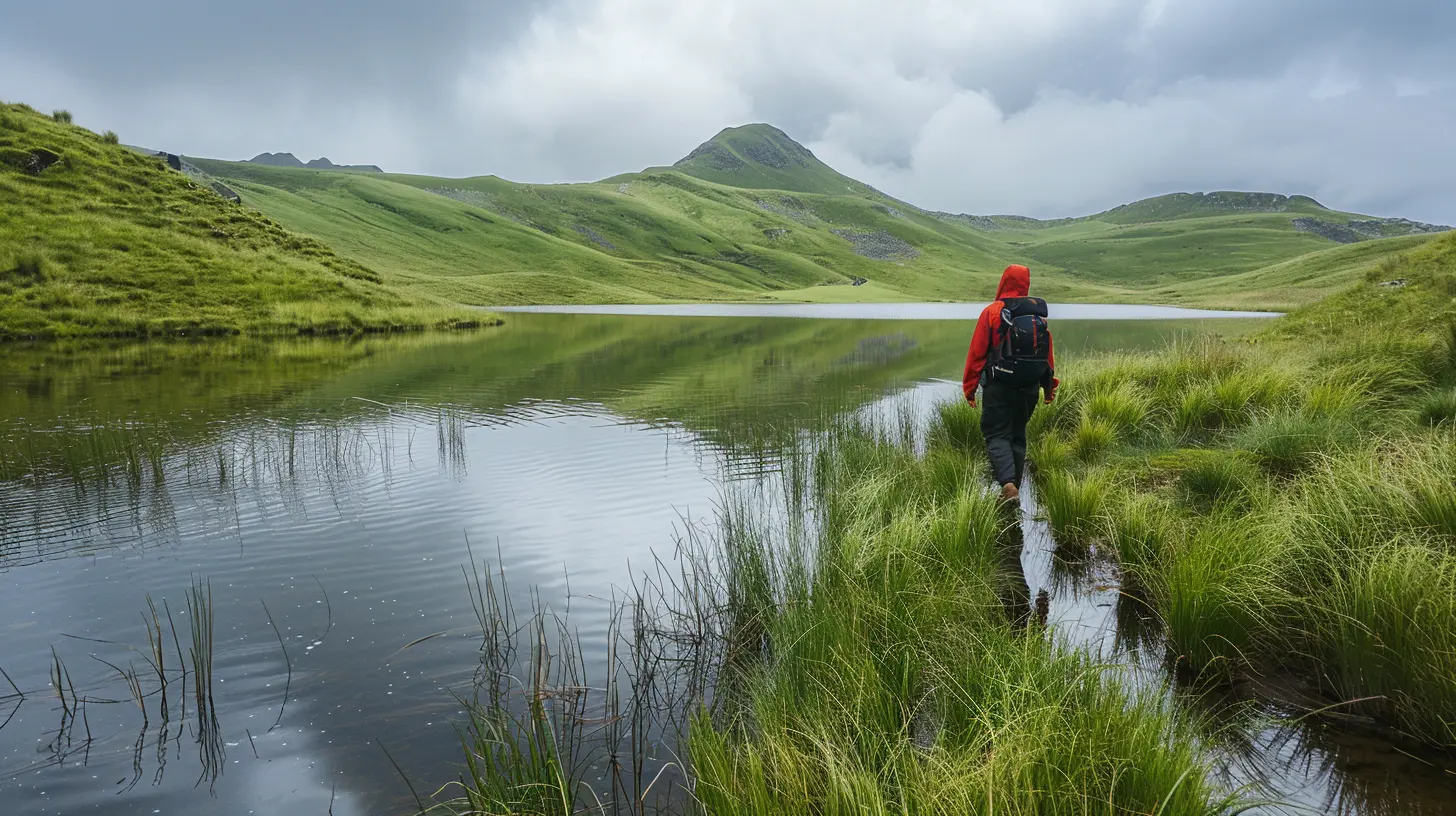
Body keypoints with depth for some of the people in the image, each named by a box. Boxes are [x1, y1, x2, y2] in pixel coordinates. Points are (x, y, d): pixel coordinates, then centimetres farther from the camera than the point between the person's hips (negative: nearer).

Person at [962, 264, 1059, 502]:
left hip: (999, 386, -4)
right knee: (1018, 435, 17)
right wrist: (1050, 386, 17)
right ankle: (1014, 488, 22)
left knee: (997, 435, 0)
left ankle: (1008, 483, -21)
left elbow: (977, 352, -9)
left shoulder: (992, 312, -8)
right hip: (1029, 386, 4)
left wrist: (970, 387, -2)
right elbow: (1048, 351, 8)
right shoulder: (1039, 313, 4)